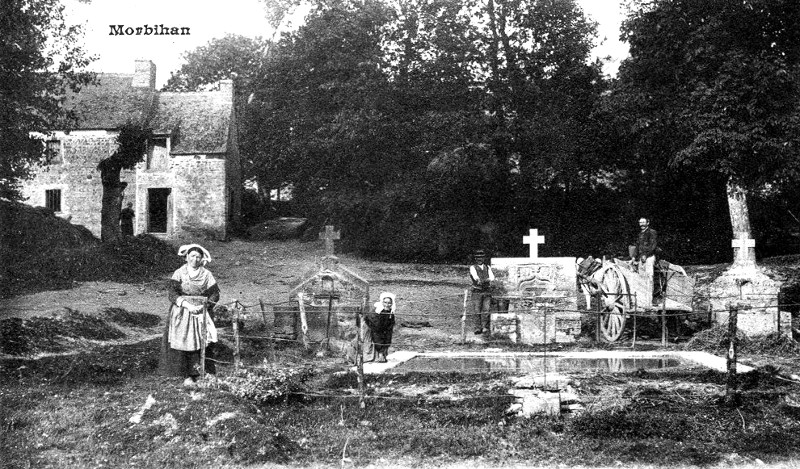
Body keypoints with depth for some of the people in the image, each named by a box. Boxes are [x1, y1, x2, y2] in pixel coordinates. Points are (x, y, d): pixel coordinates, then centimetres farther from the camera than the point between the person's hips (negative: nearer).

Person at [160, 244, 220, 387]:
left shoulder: (207, 274, 5)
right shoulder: (179, 273, 2)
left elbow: (215, 294, 3)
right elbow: (172, 293, -7)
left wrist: (204, 305, -13)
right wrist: (187, 305, -19)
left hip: (201, 314, 1)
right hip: (182, 314, 0)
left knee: (203, 344, -6)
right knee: (183, 344, -6)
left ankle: (209, 373, 1)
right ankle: (188, 376, -1)